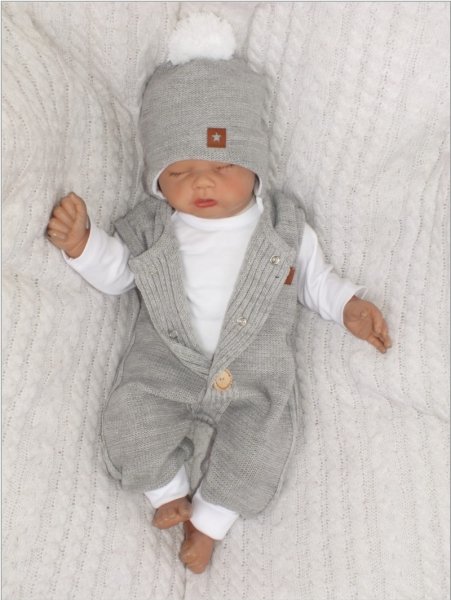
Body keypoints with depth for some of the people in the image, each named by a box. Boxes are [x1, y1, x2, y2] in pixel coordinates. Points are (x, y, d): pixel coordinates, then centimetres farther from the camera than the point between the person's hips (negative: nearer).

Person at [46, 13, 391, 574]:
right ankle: (169, 491, 18)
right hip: (165, 363, 1)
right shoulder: (150, 224, -1)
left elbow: (313, 276, 12)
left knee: (262, 441, -12)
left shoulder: (283, 223, -1)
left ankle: (209, 518, 13)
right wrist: (82, 242, -10)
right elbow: (115, 272, 8)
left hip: (256, 370, 0)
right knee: (129, 422, -11)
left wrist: (348, 304, -2)